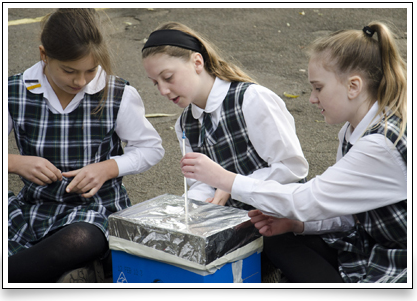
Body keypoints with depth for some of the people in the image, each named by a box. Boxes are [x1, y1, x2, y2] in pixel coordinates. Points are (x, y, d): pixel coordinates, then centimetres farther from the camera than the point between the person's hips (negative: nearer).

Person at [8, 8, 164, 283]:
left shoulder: (118, 96, -7)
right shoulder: (15, 93, -3)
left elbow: (152, 148, 5)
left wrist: (108, 168, -11)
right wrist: (15, 163, -15)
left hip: (95, 210, -2)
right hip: (33, 206, 2)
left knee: (80, 241, -39)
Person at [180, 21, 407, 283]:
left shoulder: (383, 145, -27)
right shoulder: (354, 131, 3)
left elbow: (309, 199, -27)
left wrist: (223, 178, -21)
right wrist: (295, 223, -6)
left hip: (394, 273, -9)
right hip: (368, 246, 9)